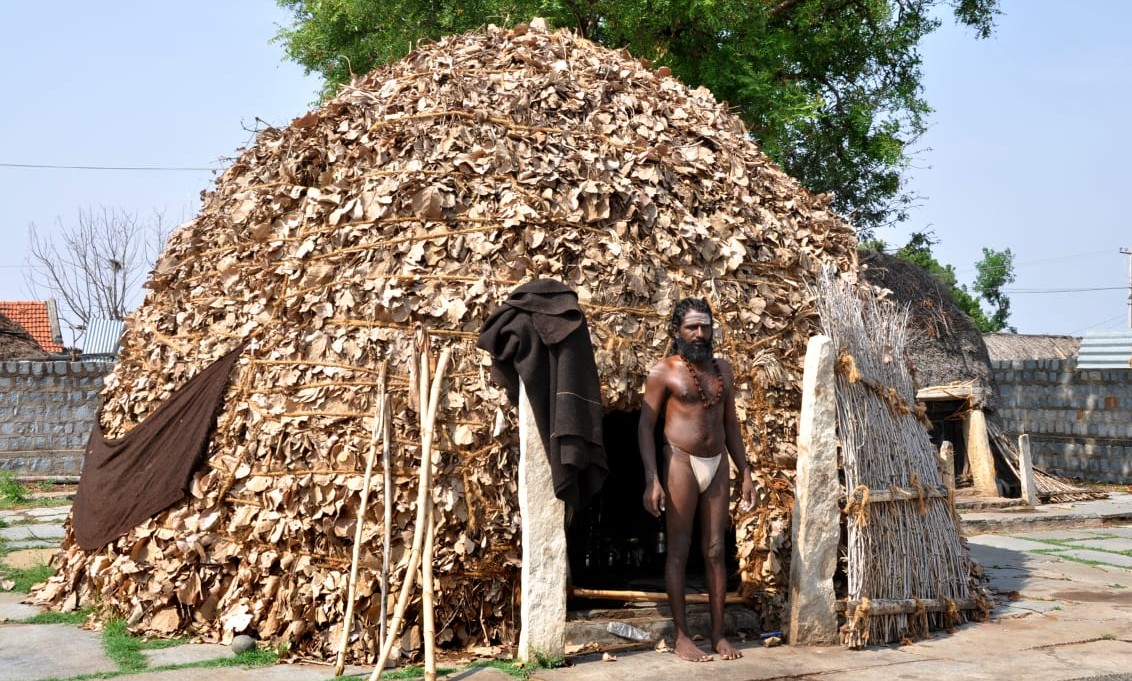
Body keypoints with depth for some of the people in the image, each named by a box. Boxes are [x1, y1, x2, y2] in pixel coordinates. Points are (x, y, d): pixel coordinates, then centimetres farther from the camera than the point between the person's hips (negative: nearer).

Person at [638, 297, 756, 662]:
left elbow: (731, 423, 16)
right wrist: (652, 479, -14)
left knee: (716, 550, 7)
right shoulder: (663, 371, -4)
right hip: (681, 463, -5)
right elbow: (646, 425, -6)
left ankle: (718, 633, 13)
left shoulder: (723, 368, 11)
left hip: (718, 465, 5)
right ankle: (682, 636, 4)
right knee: (679, 550, -1)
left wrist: (745, 472, 11)